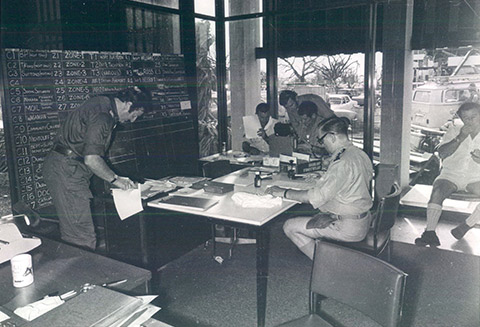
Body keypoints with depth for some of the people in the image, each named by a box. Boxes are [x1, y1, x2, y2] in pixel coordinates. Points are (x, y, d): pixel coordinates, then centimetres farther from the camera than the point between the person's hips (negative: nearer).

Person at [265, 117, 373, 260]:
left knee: (290, 227, -3)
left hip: (347, 227, -10)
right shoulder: (360, 154, 5)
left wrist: (284, 193, -17)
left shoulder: (343, 163, -25)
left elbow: (317, 197, -27)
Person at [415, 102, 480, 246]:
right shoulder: (454, 130, 7)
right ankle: (430, 232, -38)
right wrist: (460, 138, -17)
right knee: (438, 189, -33)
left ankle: (465, 226, -22)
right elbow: (442, 153, -7)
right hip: (451, 175, 0)